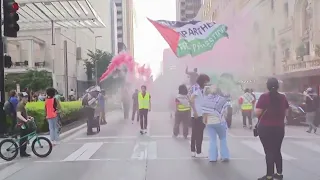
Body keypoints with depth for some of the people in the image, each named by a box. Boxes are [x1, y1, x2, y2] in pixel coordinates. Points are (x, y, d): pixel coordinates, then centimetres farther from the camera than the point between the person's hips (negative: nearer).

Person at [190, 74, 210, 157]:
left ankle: (193, 151, 18)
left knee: (195, 134, 12)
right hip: (198, 115, -9)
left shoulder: (199, 88, 15)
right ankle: (198, 152, 3)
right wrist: (195, 112, -26)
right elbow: (191, 100, -25)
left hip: (196, 115, 9)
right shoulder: (197, 88, -13)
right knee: (199, 134, -3)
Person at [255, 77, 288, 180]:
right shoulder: (282, 97, 2)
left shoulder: (264, 97, -13)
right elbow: (285, 112, 10)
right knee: (277, 150, 17)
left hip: (265, 128, -5)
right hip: (279, 128, 5)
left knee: (269, 151, 0)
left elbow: (257, 113, -15)